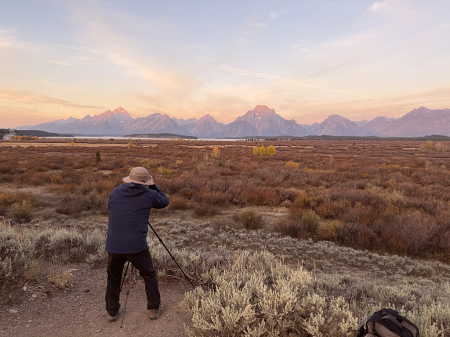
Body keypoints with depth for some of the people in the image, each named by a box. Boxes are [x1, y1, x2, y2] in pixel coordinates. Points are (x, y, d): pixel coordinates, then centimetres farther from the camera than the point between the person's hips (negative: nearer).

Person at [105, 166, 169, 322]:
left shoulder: (115, 192, 7)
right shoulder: (149, 194, -1)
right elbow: (164, 202, 16)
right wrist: (153, 186, 19)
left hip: (113, 246, 3)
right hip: (136, 246, -3)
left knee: (113, 278, 25)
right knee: (149, 276, 19)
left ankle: (112, 312, 34)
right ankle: (154, 309, 28)